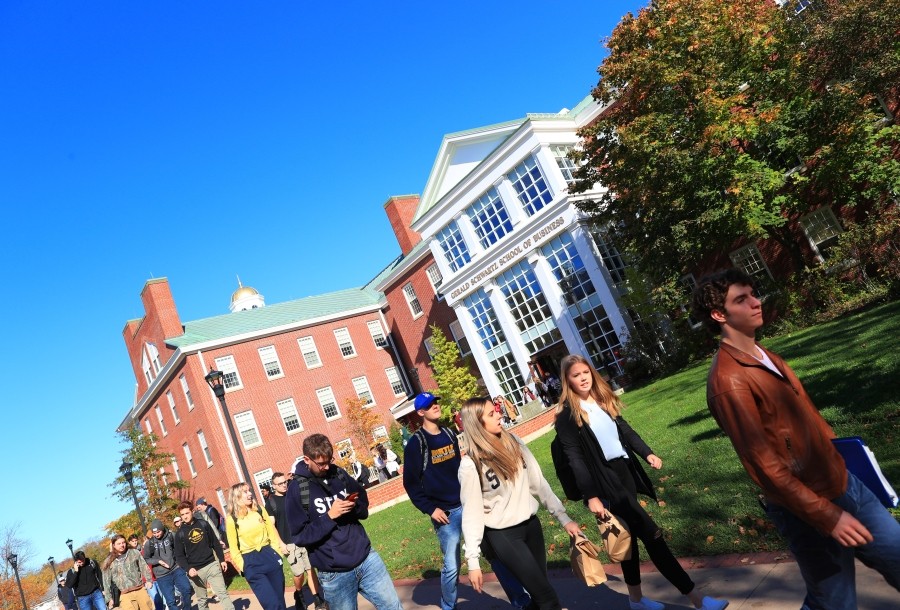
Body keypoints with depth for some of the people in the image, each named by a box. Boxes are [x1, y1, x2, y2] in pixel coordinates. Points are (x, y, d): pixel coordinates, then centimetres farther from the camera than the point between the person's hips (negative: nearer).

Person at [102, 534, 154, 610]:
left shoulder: (134, 552, 7)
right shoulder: (109, 562, 6)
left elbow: (144, 567, 7)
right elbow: (106, 582, 9)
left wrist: (149, 580, -5)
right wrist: (109, 598, 5)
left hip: (141, 590, 1)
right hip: (125, 595, -1)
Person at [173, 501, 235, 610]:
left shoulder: (203, 524, 4)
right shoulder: (180, 533, 0)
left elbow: (215, 543, 9)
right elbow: (179, 556, -2)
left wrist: (222, 559, 7)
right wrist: (188, 569, -18)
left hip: (212, 565, 1)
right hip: (195, 570, -1)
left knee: (223, 593, -5)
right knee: (202, 599, 7)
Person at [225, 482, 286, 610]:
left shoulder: (259, 509, 5)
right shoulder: (232, 519, -5)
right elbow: (233, 547, 1)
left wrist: (279, 549, 3)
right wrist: (242, 566, -3)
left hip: (269, 555, 4)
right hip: (251, 562, -4)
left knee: (280, 599, 10)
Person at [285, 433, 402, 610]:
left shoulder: (339, 474, 4)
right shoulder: (297, 490, -8)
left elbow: (364, 504, 13)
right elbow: (299, 536, -10)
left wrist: (354, 506, -9)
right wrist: (329, 516, -19)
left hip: (367, 559, 4)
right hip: (335, 573, -4)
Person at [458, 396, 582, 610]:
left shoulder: (513, 443, 0)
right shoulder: (470, 465, -15)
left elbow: (538, 482, 5)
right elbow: (472, 513, -12)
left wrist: (563, 517, 5)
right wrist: (473, 560, -12)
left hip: (531, 524, 5)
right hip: (503, 534, -5)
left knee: (538, 593, 13)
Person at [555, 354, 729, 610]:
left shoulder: (603, 399, 10)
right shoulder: (567, 415, -11)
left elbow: (624, 430, 17)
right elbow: (575, 459, -14)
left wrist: (646, 453, 4)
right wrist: (591, 496, -17)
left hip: (625, 472, 7)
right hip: (605, 481, -7)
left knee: (630, 535, 16)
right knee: (651, 533, -8)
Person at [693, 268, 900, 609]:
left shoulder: (763, 354, 5)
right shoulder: (728, 379, -24)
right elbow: (763, 464, -24)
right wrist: (827, 516, -22)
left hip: (843, 483, 9)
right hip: (809, 510, -8)